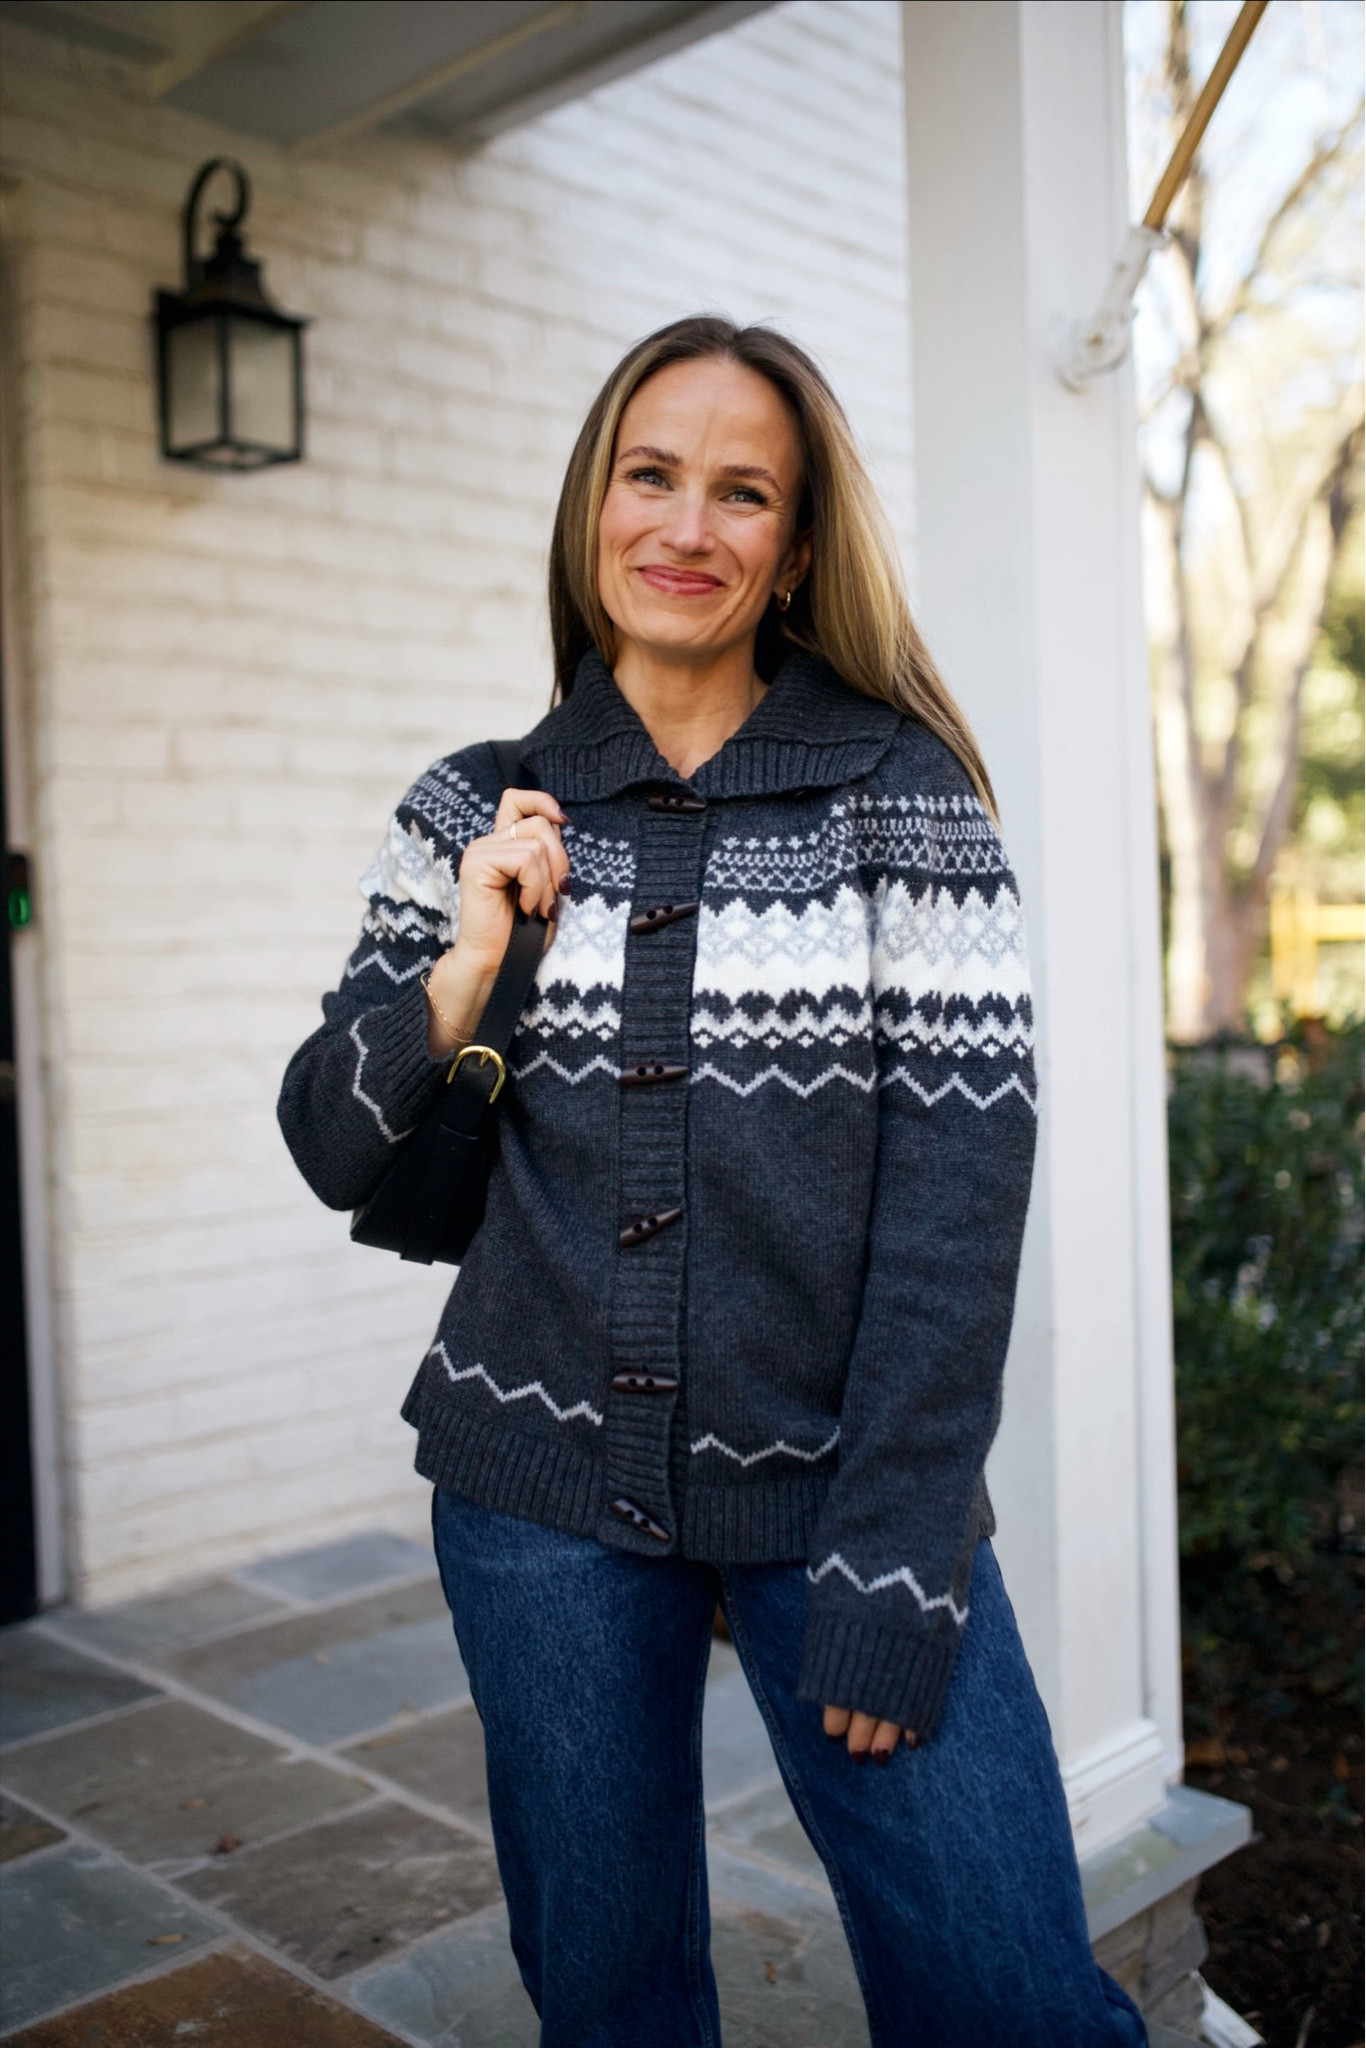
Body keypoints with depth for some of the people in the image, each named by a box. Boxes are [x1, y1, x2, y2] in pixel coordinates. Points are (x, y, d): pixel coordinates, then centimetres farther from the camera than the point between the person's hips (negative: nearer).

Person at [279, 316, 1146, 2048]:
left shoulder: (901, 788, -4)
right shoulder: (479, 810, 3)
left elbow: (961, 1184, -9)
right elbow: (332, 1153, 5)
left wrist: (892, 1559, -13)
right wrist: (465, 967, -13)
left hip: (842, 1482, -2)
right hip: (543, 1487, 2)